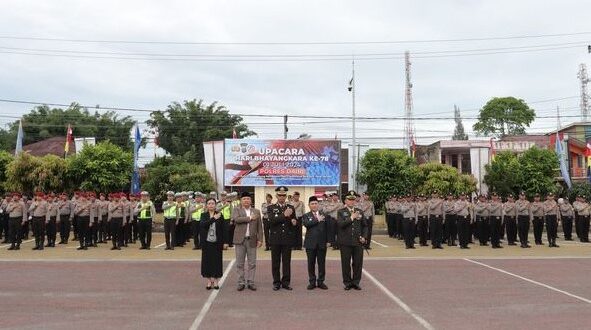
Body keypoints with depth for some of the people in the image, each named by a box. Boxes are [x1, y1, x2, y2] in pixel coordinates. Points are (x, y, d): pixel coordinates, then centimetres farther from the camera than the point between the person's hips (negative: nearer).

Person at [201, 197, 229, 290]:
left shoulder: (220, 215, 1)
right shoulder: (203, 215, 3)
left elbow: (224, 229, 0)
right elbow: (202, 224, -17)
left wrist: (225, 242, -5)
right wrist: (213, 218, -25)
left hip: (217, 242, -1)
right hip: (206, 242, 1)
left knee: (217, 261, 2)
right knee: (207, 261, 4)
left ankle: (216, 281, 14)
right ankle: (209, 281, 17)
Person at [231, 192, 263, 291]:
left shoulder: (256, 211, 10)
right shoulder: (236, 210, 4)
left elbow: (259, 227, 8)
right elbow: (236, 219, -17)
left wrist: (260, 239, 0)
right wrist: (250, 218, -14)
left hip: (252, 240, 2)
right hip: (240, 240, -1)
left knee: (252, 263, 5)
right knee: (240, 263, 4)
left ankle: (250, 282, 14)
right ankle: (241, 282, 14)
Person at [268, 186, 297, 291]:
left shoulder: (291, 208, 10)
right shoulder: (271, 208, 2)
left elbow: (294, 222, 13)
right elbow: (271, 220, -15)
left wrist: (294, 222, -11)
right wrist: (284, 215, -24)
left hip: (287, 239, 2)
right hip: (275, 239, -1)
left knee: (287, 262, 4)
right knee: (275, 262, 5)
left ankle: (285, 282, 13)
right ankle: (276, 282, 15)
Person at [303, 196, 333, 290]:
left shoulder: (324, 215, 8)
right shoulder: (306, 216, 6)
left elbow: (329, 228, 7)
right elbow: (306, 224, -16)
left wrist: (329, 240, 0)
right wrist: (317, 220, -16)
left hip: (322, 243, 1)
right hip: (310, 243, -1)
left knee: (322, 263, 5)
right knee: (311, 263, 4)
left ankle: (321, 281, 15)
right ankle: (312, 282, 14)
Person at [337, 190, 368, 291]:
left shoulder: (360, 212, 11)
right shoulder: (341, 212, 1)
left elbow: (364, 226, 15)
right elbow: (340, 224, -15)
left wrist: (364, 237, 2)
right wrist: (352, 218, -18)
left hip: (358, 242, 3)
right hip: (345, 242, -3)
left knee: (358, 263, 5)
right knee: (346, 263, 4)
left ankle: (356, 282, 19)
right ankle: (347, 282, 17)